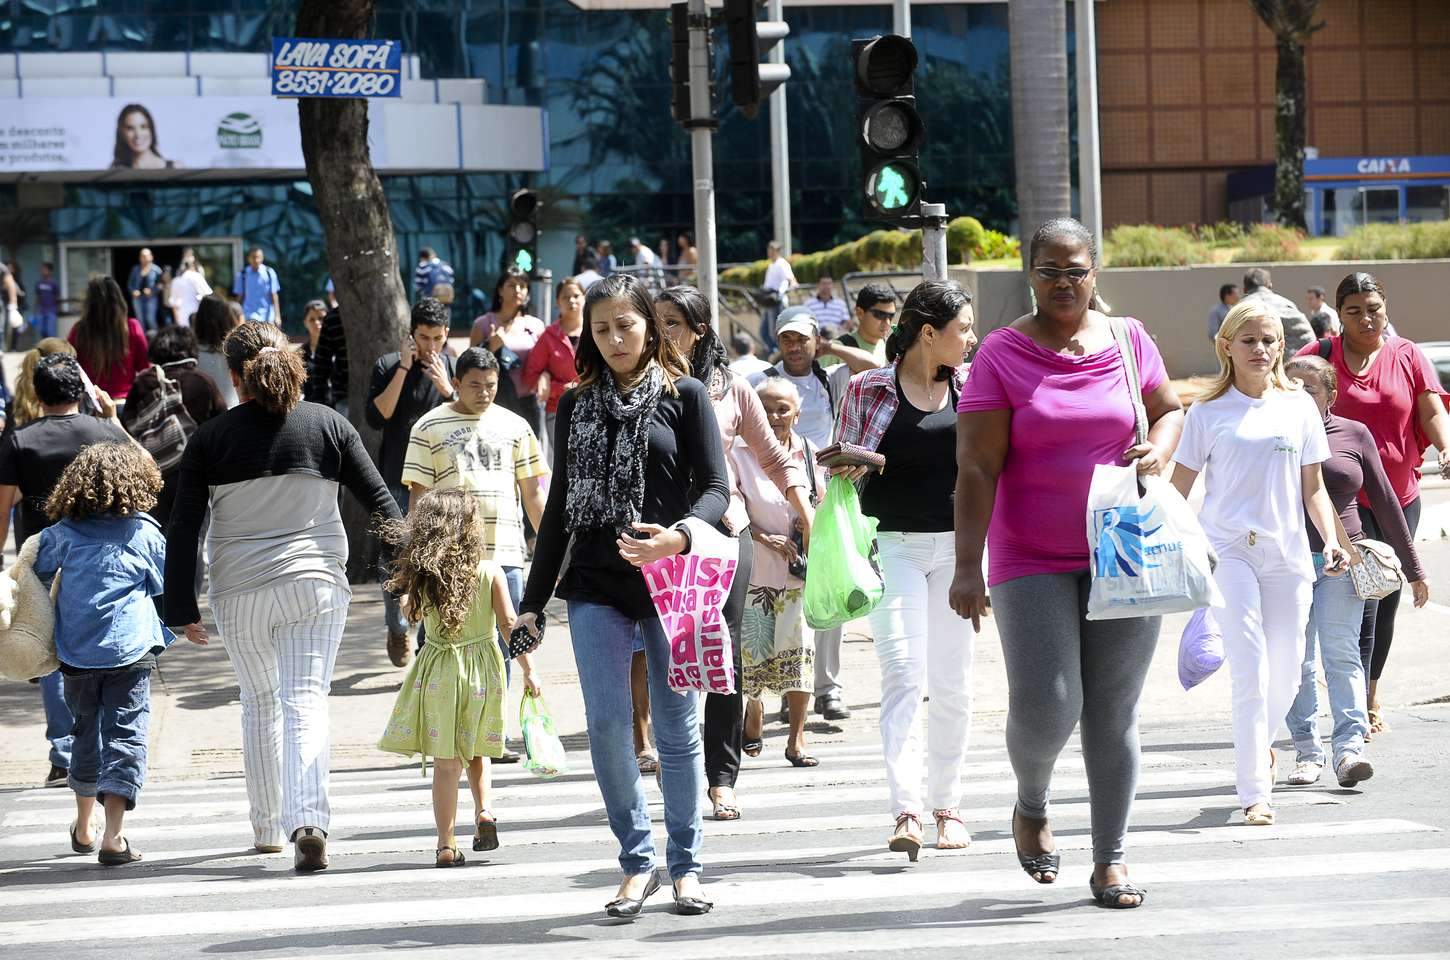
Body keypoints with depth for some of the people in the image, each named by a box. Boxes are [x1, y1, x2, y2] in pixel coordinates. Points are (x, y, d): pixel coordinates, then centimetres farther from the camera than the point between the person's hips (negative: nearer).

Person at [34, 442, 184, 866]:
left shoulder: (62, 533, 3)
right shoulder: (145, 533, -1)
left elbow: (39, 577, 12)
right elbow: (166, 588, 8)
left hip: (75, 654, 3)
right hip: (130, 653, -3)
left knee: (86, 733, 20)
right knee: (125, 736, -4)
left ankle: (84, 828, 35)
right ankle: (112, 836, -17)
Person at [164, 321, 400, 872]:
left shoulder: (211, 438, -2)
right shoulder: (327, 425, 0)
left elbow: (183, 528, -3)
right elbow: (378, 501, 3)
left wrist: (181, 607, 2)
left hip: (239, 593, 1)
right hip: (316, 583, 0)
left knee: (259, 703, 18)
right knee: (305, 702, -4)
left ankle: (268, 827, 26)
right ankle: (309, 822, -23)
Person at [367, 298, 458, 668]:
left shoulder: (454, 368, 4)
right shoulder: (388, 366, 1)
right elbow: (376, 418, -11)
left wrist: (447, 389, -16)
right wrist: (403, 369, -15)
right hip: (398, 482, 0)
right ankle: (397, 630, 25)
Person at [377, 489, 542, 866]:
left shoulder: (422, 576, -5)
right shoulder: (490, 572, -7)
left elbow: (412, 613, 11)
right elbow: (509, 623, -7)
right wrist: (528, 669, -2)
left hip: (438, 672, 0)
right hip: (482, 668, 1)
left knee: (446, 761, 3)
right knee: (475, 750, 22)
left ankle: (446, 844, 1)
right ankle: (483, 810, 2)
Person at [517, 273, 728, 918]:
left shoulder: (684, 396, 3)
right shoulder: (576, 406, 12)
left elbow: (715, 488, -3)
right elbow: (560, 505, 16)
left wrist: (679, 535, -24)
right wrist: (533, 598, 13)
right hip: (595, 586, 2)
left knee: (676, 728, 3)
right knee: (606, 724, -6)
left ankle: (685, 865, 14)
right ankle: (637, 860, 6)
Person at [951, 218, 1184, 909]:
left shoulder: (1129, 341, 5)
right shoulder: (1001, 354, -4)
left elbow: (1170, 410, 21)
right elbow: (976, 468, -8)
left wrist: (1157, 450, -3)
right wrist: (967, 567, -14)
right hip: (1031, 563, -2)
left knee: (1114, 713, 4)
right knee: (1045, 707, -11)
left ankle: (1110, 858, 15)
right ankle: (1031, 806, 22)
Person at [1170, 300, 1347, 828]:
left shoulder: (1298, 406, 9)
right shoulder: (1208, 412, 2)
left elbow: (1312, 487, 14)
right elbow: (1179, 489, 5)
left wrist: (1331, 540, 1)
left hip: (1286, 552, 3)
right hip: (1227, 550, -3)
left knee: (1286, 671, 7)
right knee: (1250, 670, -13)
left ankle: (1260, 741, 39)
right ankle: (1255, 794, -10)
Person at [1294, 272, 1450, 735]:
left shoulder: (1408, 357, 4)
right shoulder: (1320, 357, -3)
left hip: (1400, 497, 4)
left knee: (1386, 601, 12)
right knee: (1362, 598, -14)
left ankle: (1371, 697, 29)